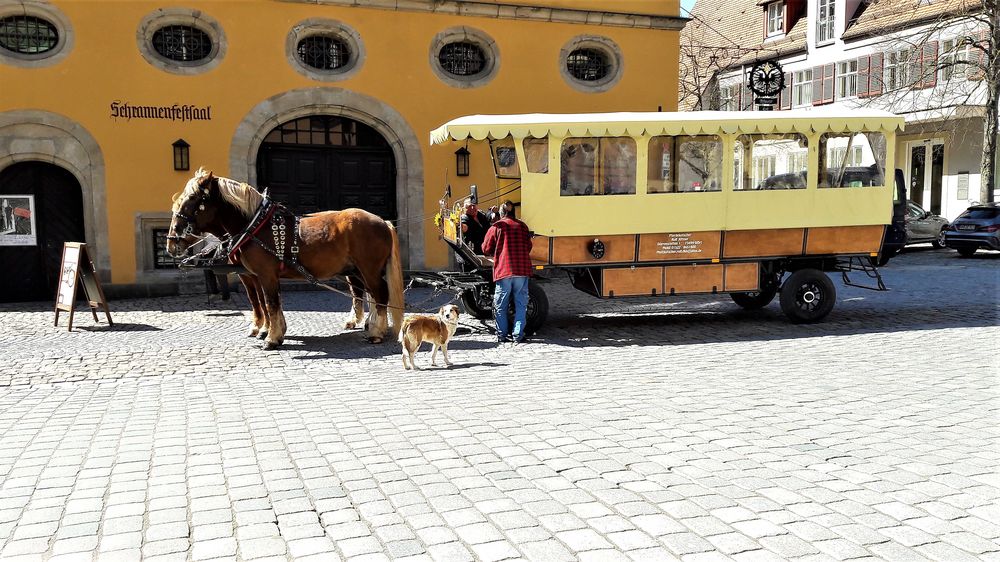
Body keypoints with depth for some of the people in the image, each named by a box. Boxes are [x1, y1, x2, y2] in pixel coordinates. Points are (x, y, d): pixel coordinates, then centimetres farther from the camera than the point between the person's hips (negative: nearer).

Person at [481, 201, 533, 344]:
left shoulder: (496, 227, 1)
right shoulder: (522, 226, 10)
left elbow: (486, 249, 7)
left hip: (503, 271, -2)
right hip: (522, 270, 2)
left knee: (501, 305, 9)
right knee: (521, 304, 7)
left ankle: (502, 335, 11)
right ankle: (518, 335, 3)